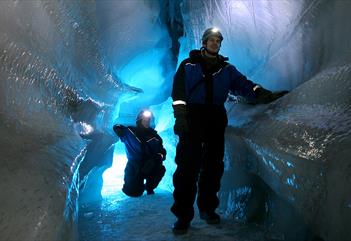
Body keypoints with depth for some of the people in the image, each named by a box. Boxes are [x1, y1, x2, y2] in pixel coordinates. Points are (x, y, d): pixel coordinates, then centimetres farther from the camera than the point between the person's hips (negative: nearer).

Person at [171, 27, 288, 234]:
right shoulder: (188, 65, 10)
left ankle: (208, 207, 20)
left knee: (213, 164, 5)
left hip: (216, 119, 4)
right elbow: (179, 92, 1)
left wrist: (265, 95, -12)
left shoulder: (226, 68, 18)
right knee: (188, 164, -11)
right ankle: (183, 215, -5)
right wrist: (180, 116, -13)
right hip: (193, 117, -3)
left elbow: (244, 84, 4)